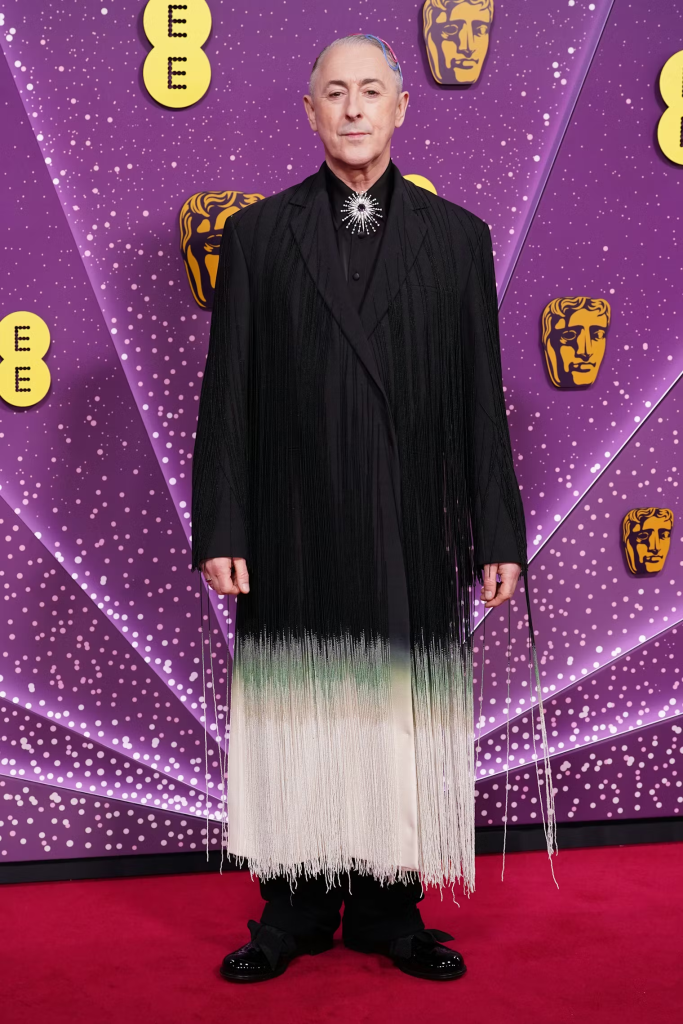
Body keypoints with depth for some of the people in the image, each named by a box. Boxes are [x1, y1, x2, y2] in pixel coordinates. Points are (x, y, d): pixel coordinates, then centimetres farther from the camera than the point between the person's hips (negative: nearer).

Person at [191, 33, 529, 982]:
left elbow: (482, 398, 5)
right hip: (294, 538, 0)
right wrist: (220, 531, -2)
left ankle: (390, 910, 23)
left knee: (404, 721, 7)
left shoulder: (457, 236, 8)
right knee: (296, 720, 7)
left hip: (414, 538, 1)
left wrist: (498, 536, 2)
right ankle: (296, 911, 23)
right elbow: (228, 394, 4)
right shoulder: (257, 235, 7)